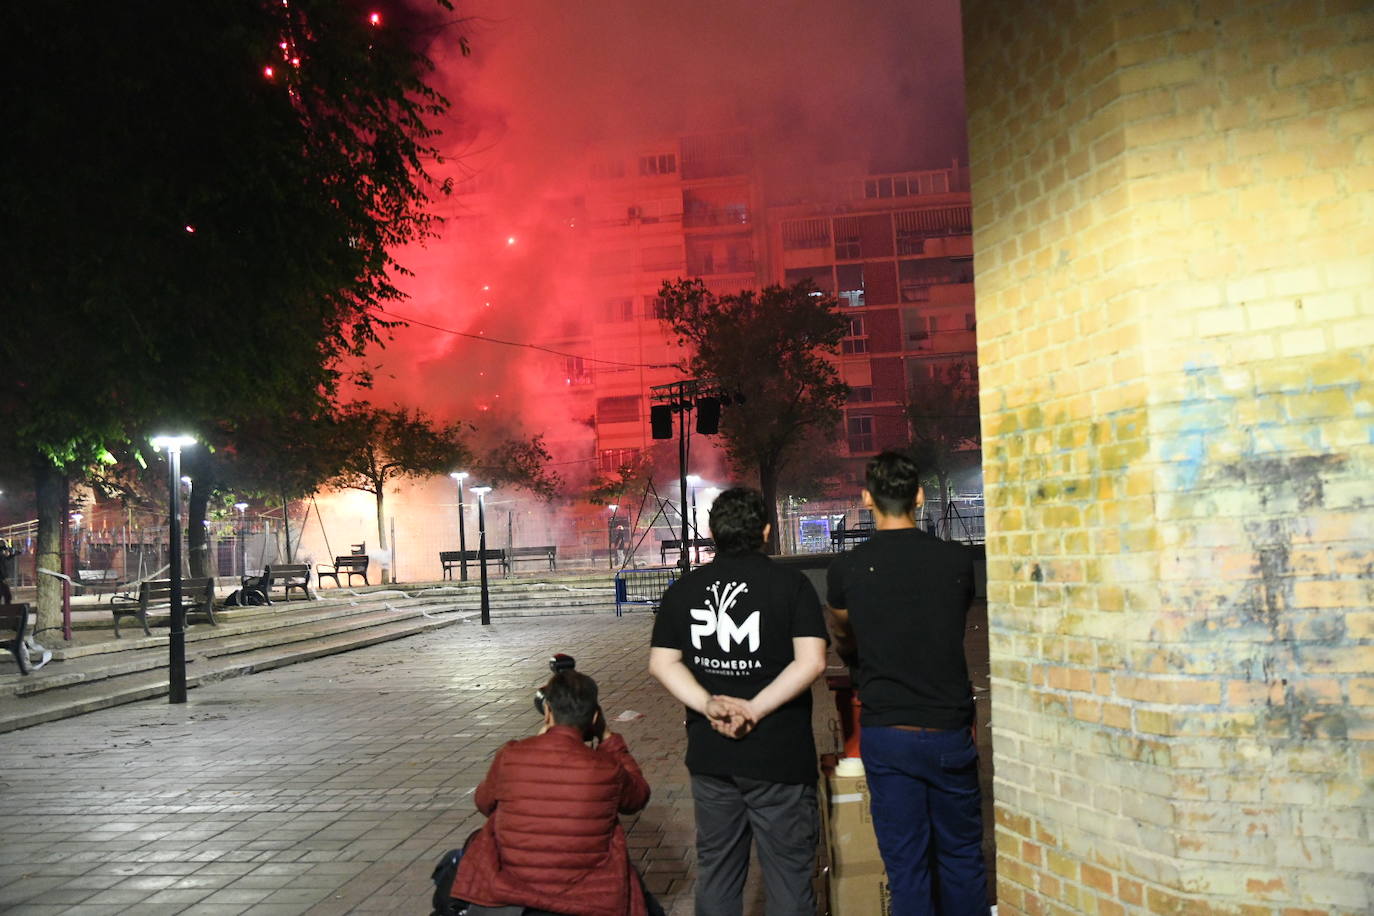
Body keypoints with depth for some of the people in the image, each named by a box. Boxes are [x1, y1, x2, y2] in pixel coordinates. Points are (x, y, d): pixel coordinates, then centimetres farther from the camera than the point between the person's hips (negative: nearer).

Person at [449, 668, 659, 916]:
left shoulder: (509, 756, -12)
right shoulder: (607, 768, -14)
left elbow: (484, 803, 10)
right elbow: (638, 798, 10)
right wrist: (608, 739, 12)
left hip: (507, 893, 0)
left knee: (476, 841, 33)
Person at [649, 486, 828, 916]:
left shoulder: (683, 589, 4)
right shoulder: (790, 583, -7)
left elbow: (661, 662, 1)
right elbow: (810, 661, -15)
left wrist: (709, 704, -10)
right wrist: (755, 709, -16)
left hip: (709, 754, 4)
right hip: (779, 754, -3)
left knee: (716, 869, 15)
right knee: (788, 872, 7)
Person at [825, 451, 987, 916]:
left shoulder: (846, 569, -6)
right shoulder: (957, 560, -5)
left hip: (885, 734, 0)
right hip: (949, 732, 1)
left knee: (906, 865, 8)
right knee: (961, 858, 15)